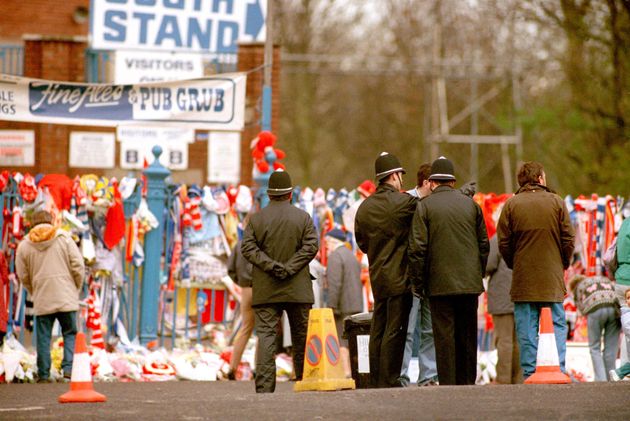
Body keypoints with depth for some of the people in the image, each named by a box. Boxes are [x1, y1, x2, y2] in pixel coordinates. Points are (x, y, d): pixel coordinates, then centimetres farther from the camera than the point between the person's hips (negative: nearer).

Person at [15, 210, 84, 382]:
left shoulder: (25, 245, 5)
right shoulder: (64, 239, 1)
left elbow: (23, 276, 7)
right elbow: (78, 266, -2)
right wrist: (76, 288, 12)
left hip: (42, 301, 1)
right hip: (66, 298, -1)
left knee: (43, 337, 6)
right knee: (70, 333, 8)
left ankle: (43, 373, 5)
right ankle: (69, 367, -7)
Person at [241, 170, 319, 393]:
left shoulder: (256, 218, 4)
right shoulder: (303, 218, 2)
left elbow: (248, 247, -4)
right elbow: (311, 246, -7)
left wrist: (270, 265, -10)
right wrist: (290, 268, -10)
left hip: (265, 290, 0)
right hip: (297, 289, 0)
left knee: (266, 335, -4)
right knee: (301, 337, 10)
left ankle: (264, 386, -13)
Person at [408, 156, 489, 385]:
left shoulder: (424, 206, -4)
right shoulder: (470, 204, 8)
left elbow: (417, 248, -8)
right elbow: (484, 244, 12)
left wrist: (417, 283, -1)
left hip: (440, 284, -4)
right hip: (470, 283, 4)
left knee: (445, 336, -2)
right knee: (468, 336, 11)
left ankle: (448, 384, -5)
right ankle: (468, 383, 14)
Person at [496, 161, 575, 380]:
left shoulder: (511, 205, 0)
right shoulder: (556, 202, 0)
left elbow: (504, 243, 0)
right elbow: (569, 239, 1)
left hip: (523, 278, 0)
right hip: (553, 279, 0)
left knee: (526, 328, 2)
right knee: (557, 325, 5)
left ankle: (528, 373, 0)